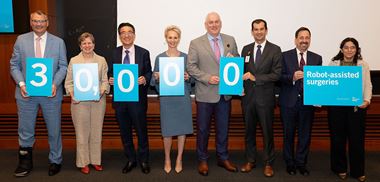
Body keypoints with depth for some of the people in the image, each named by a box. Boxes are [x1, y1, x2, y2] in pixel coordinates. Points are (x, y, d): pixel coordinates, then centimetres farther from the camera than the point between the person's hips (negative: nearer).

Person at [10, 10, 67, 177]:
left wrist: (55, 84, -14)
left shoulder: (58, 42, 3)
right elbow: (14, 65, 5)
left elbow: (63, 67, 2)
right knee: (25, 131, 10)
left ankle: (55, 161, 27)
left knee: (54, 130, 9)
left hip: (51, 93, -1)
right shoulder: (21, 40, 5)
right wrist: (21, 83, -11)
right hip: (26, 93, 1)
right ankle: (25, 163, 28)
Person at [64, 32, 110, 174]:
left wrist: (102, 91, -13)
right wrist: (72, 93, -13)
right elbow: (69, 82, 3)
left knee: (96, 131, 8)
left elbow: (105, 80, 4)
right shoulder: (74, 61, 5)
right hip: (79, 101, -1)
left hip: (98, 101, 1)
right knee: (82, 132, 4)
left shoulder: (101, 60, 8)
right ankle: (83, 162, 16)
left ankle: (96, 160, 21)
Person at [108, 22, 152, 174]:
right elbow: (110, 72, 9)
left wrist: (144, 79, -20)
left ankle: (143, 160, 25)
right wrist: (110, 79, -13)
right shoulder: (114, 53, 6)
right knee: (125, 131, 13)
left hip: (137, 98, -2)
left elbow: (149, 72, 1)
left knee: (141, 130, 7)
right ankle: (130, 160, 29)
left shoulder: (144, 53, -1)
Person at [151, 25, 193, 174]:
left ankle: (179, 159, 23)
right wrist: (157, 77, -17)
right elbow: (154, 81, 5)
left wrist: (188, 77, -12)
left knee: (182, 128, 6)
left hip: (183, 97, 1)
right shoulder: (160, 58, 4)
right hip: (166, 98, -1)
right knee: (167, 130, 1)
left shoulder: (185, 57, 6)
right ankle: (167, 160, 21)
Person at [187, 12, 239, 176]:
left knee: (223, 128, 15)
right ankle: (202, 160, 24)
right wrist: (207, 78, -19)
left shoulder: (230, 40, 7)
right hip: (205, 93, -3)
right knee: (203, 129, 9)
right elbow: (191, 67, -7)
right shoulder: (196, 43, -3)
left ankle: (223, 158, 30)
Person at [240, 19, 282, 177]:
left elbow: (276, 74, -10)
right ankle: (250, 160, 26)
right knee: (249, 130, 12)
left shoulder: (275, 50, -3)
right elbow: (242, 70, 12)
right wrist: (241, 87, -5)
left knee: (267, 131, 6)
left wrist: (255, 78, -15)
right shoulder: (246, 49, 9)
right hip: (248, 96, 3)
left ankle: (268, 163, 19)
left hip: (265, 97, -3)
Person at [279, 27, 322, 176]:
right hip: (289, 102, -2)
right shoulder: (285, 56, 0)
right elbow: (279, 76, -7)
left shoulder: (317, 58, 7)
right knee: (288, 134, 9)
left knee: (305, 134, 9)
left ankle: (301, 163, 24)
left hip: (308, 101, 2)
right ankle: (289, 163, 25)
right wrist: (292, 77, -24)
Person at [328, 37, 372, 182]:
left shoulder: (363, 65, 7)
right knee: (337, 138, 7)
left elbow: (368, 85, 4)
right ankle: (340, 168, 24)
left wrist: (367, 100, -11)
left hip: (357, 107, 0)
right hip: (336, 106, 0)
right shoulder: (333, 64, 5)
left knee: (357, 139, 3)